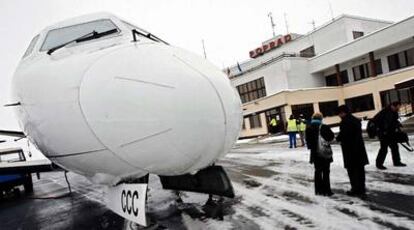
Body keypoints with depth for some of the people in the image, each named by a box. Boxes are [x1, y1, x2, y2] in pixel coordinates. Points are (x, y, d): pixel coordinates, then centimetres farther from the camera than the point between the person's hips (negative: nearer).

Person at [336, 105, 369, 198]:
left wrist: (338, 138, 4)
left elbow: (342, 134, -18)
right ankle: (361, 190, 19)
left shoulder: (344, 122, -17)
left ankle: (356, 189, 11)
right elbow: (359, 133, 14)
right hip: (359, 148, 8)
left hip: (349, 150, -8)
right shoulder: (356, 120, 10)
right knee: (360, 170, 13)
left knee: (352, 170, 5)